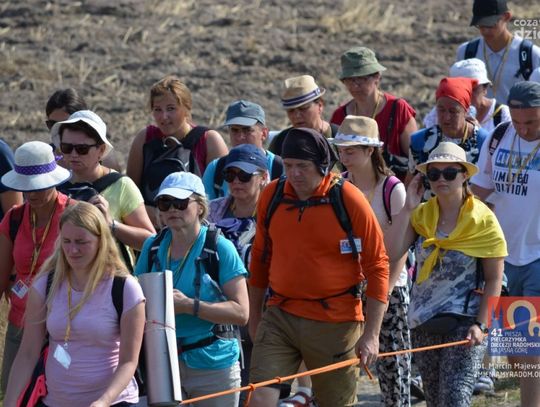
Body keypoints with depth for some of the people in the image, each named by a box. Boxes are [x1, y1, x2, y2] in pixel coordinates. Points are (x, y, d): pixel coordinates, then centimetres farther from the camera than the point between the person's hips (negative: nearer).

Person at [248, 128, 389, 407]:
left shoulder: (348, 200, -9)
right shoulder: (271, 196, 3)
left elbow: (377, 266, -6)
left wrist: (372, 333, -10)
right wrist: (254, 316, 19)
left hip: (335, 323, -3)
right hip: (279, 318, 3)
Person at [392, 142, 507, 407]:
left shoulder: (482, 219, -6)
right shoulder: (420, 215, 5)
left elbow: (494, 279, -6)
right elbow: (391, 253, -11)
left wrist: (481, 324, -15)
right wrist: (408, 208, -10)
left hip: (465, 323, -5)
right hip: (423, 323, 5)